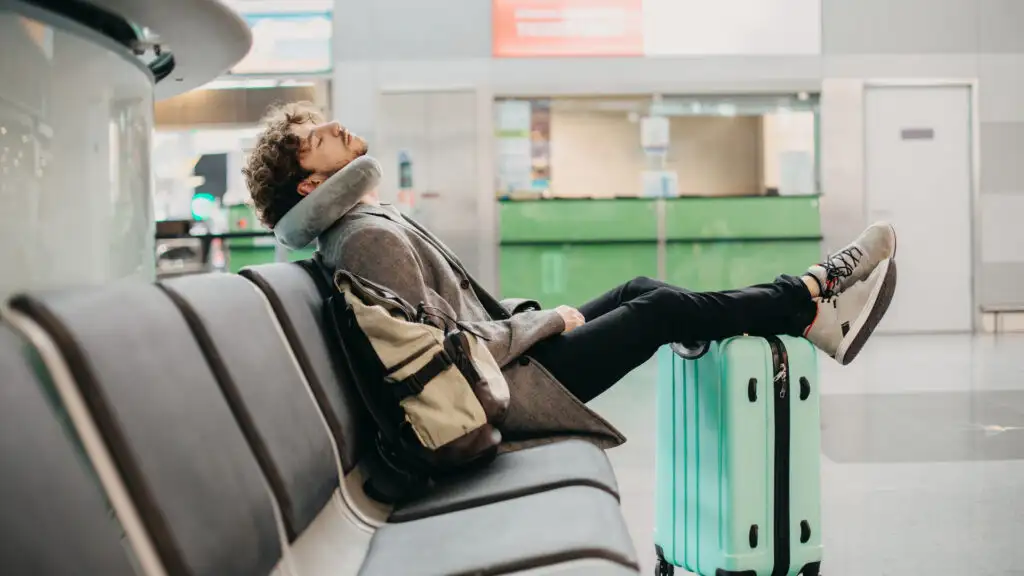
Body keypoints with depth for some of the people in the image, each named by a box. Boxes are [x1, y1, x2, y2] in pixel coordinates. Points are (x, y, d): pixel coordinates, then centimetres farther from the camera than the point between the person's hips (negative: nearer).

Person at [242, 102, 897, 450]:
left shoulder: (374, 221, 11)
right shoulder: (370, 236, -22)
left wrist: (520, 313, 7)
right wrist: (549, 320, -13)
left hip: (500, 362, 10)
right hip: (506, 390, -10)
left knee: (641, 290, 9)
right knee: (662, 309, -5)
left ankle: (807, 311, 15)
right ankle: (812, 297, 13)